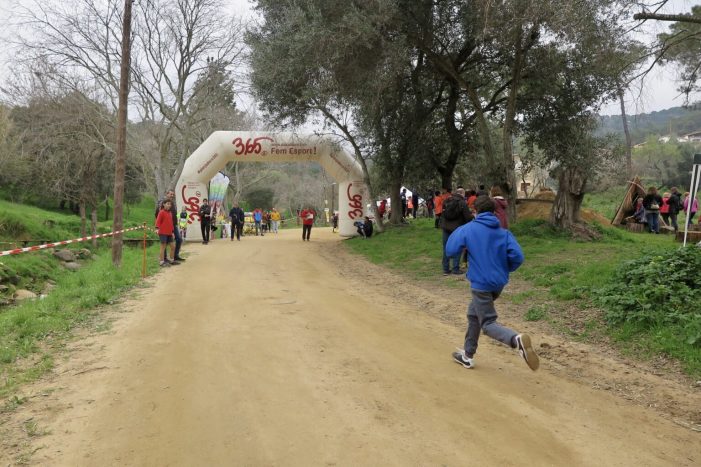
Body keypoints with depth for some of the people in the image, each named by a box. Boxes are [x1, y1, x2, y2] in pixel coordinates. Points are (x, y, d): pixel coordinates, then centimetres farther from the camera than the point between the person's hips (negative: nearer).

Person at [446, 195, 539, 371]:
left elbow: (450, 250, -6)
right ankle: (467, 354, 32)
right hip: (499, 283, 6)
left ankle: (517, 339, -31)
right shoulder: (504, 232, 3)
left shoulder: (469, 229, -7)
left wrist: (457, 231, 10)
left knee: (488, 323, -1)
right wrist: (506, 270, 11)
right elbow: (517, 256, -8)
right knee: (473, 314, 23)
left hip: (481, 283, -6)